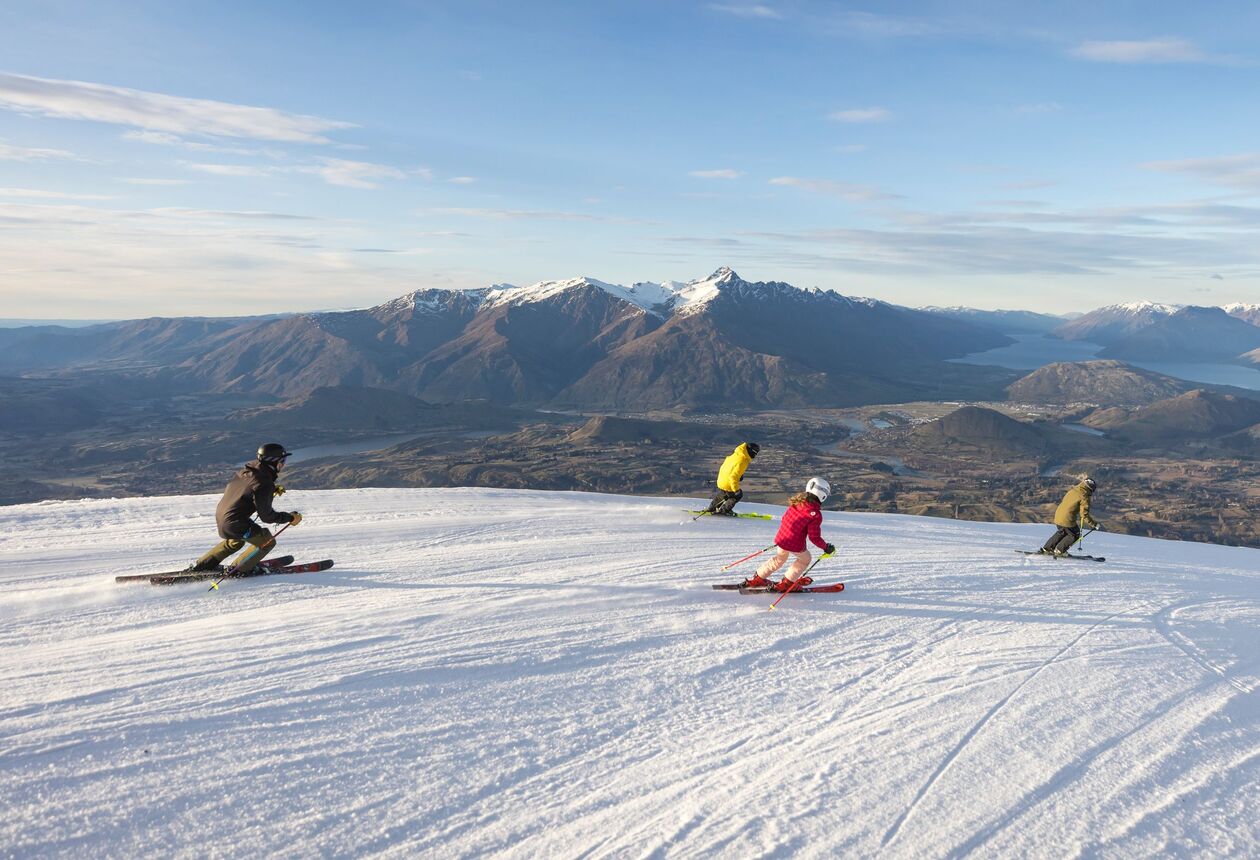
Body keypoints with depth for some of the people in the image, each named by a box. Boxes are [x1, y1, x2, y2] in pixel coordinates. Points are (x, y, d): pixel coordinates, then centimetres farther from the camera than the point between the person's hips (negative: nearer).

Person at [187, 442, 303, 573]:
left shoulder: (248, 468, 0)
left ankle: (201, 565, 40)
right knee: (267, 542, 6)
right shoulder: (264, 485, -26)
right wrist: (290, 518, -7)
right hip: (235, 523, -9)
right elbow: (266, 516, -20)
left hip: (220, 515, 9)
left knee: (236, 541, 35)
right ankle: (238, 569, 18)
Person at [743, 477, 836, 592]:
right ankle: (785, 584, 24)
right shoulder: (816, 514, -18)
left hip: (781, 538, 6)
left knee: (780, 558, 31)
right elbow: (814, 537, -15)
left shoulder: (796, 501, 1)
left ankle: (758, 578, 35)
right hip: (795, 545, -6)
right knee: (805, 559, 23)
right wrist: (826, 547, 1)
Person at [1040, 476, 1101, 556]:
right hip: (1067, 520, -7)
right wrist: (1094, 524, -4)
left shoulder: (1072, 490, 10)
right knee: (1075, 535, 18)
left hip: (1058, 515, 7)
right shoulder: (1084, 497, -12)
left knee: (1061, 532, 31)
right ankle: (1059, 550, 16)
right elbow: (1084, 514, -14)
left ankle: (1047, 548, 30)